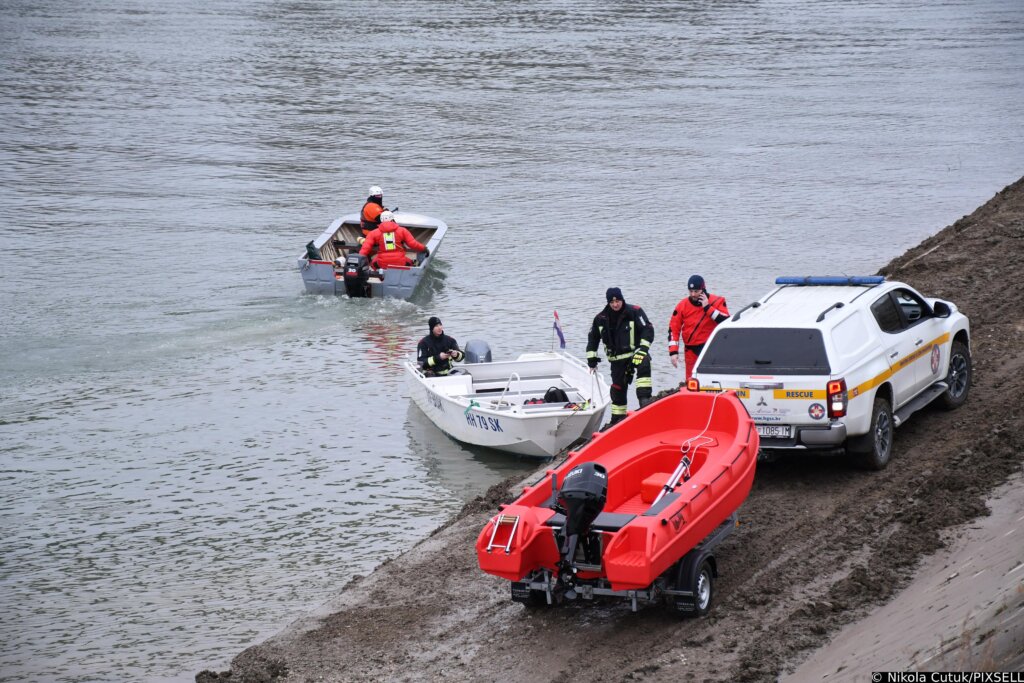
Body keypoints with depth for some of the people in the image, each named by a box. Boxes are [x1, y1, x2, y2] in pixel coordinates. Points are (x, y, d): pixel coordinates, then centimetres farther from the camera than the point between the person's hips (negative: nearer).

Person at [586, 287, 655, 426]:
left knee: (644, 366, -36)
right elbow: (593, 338, 14)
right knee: (618, 388, 5)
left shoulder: (634, 312, -7)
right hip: (617, 359, 4)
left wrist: (643, 348, -18)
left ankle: (644, 399, -42)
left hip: (635, 352, -4)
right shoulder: (601, 319, 3)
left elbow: (648, 329, -8)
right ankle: (618, 418, 20)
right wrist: (592, 359, 11)